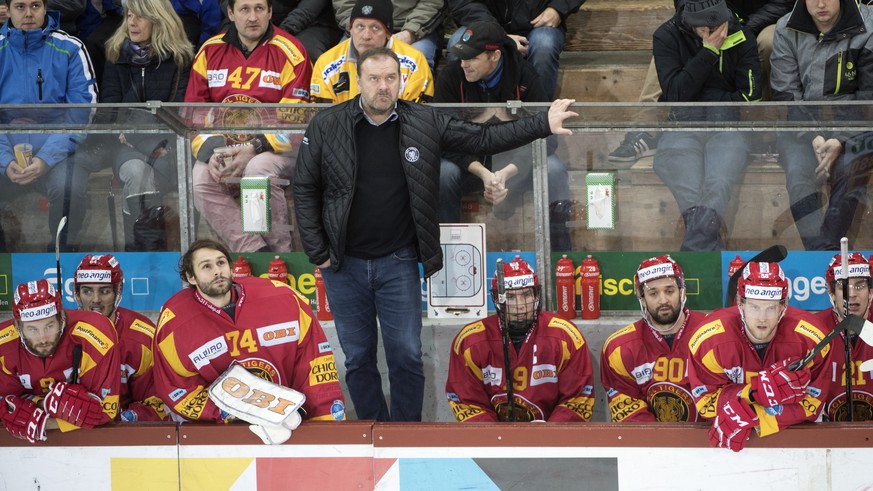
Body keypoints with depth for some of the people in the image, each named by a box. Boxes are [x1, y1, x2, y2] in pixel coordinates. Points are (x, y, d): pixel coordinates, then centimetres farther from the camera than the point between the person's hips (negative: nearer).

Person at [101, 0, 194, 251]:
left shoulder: (180, 57, 7)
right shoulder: (117, 55, 15)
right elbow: (109, 101, 13)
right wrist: (121, 129, -8)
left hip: (167, 142, -1)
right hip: (128, 143, 1)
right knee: (136, 171, -34)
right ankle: (149, 249, -33)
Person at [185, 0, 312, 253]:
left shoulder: (289, 52, -5)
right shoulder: (210, 52, 7)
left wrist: (255, 149, -21)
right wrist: (211, 152, -11)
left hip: (276, 149, -4)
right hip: (222, 149, 4)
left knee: (259, 169, -35)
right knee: (200, 179, -26)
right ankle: (255, 252, -28)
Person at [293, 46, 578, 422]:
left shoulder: (424, 123, -2)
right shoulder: (326, 126, -6)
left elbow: (484, 139, 3)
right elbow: (305, 189, 0)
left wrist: (544, 125, -3)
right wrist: (317, 253, -4)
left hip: (398, 262, 0)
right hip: (344, 264, 0)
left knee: (406, 356, 2)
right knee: (358, 359, 7)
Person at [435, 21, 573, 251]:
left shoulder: (524, 76, -15)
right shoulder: (451, 76, -14)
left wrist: (506, 173, -35)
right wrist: (483, 173, -31)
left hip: (516, 159, 0)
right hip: (471, 161, 0)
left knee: (553, 170, -29)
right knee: (443, 172, -31)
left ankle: (560, 255, -19)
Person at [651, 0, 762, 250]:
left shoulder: (741, 37, 10)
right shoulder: (666, 37, 5)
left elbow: (750, 97, 6)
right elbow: (676, 94, -6)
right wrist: (709, 51, -9)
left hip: (728, 124, 0)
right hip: (681, 124, 0)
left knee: (718, 187, -35)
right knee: (691, 194, -33)